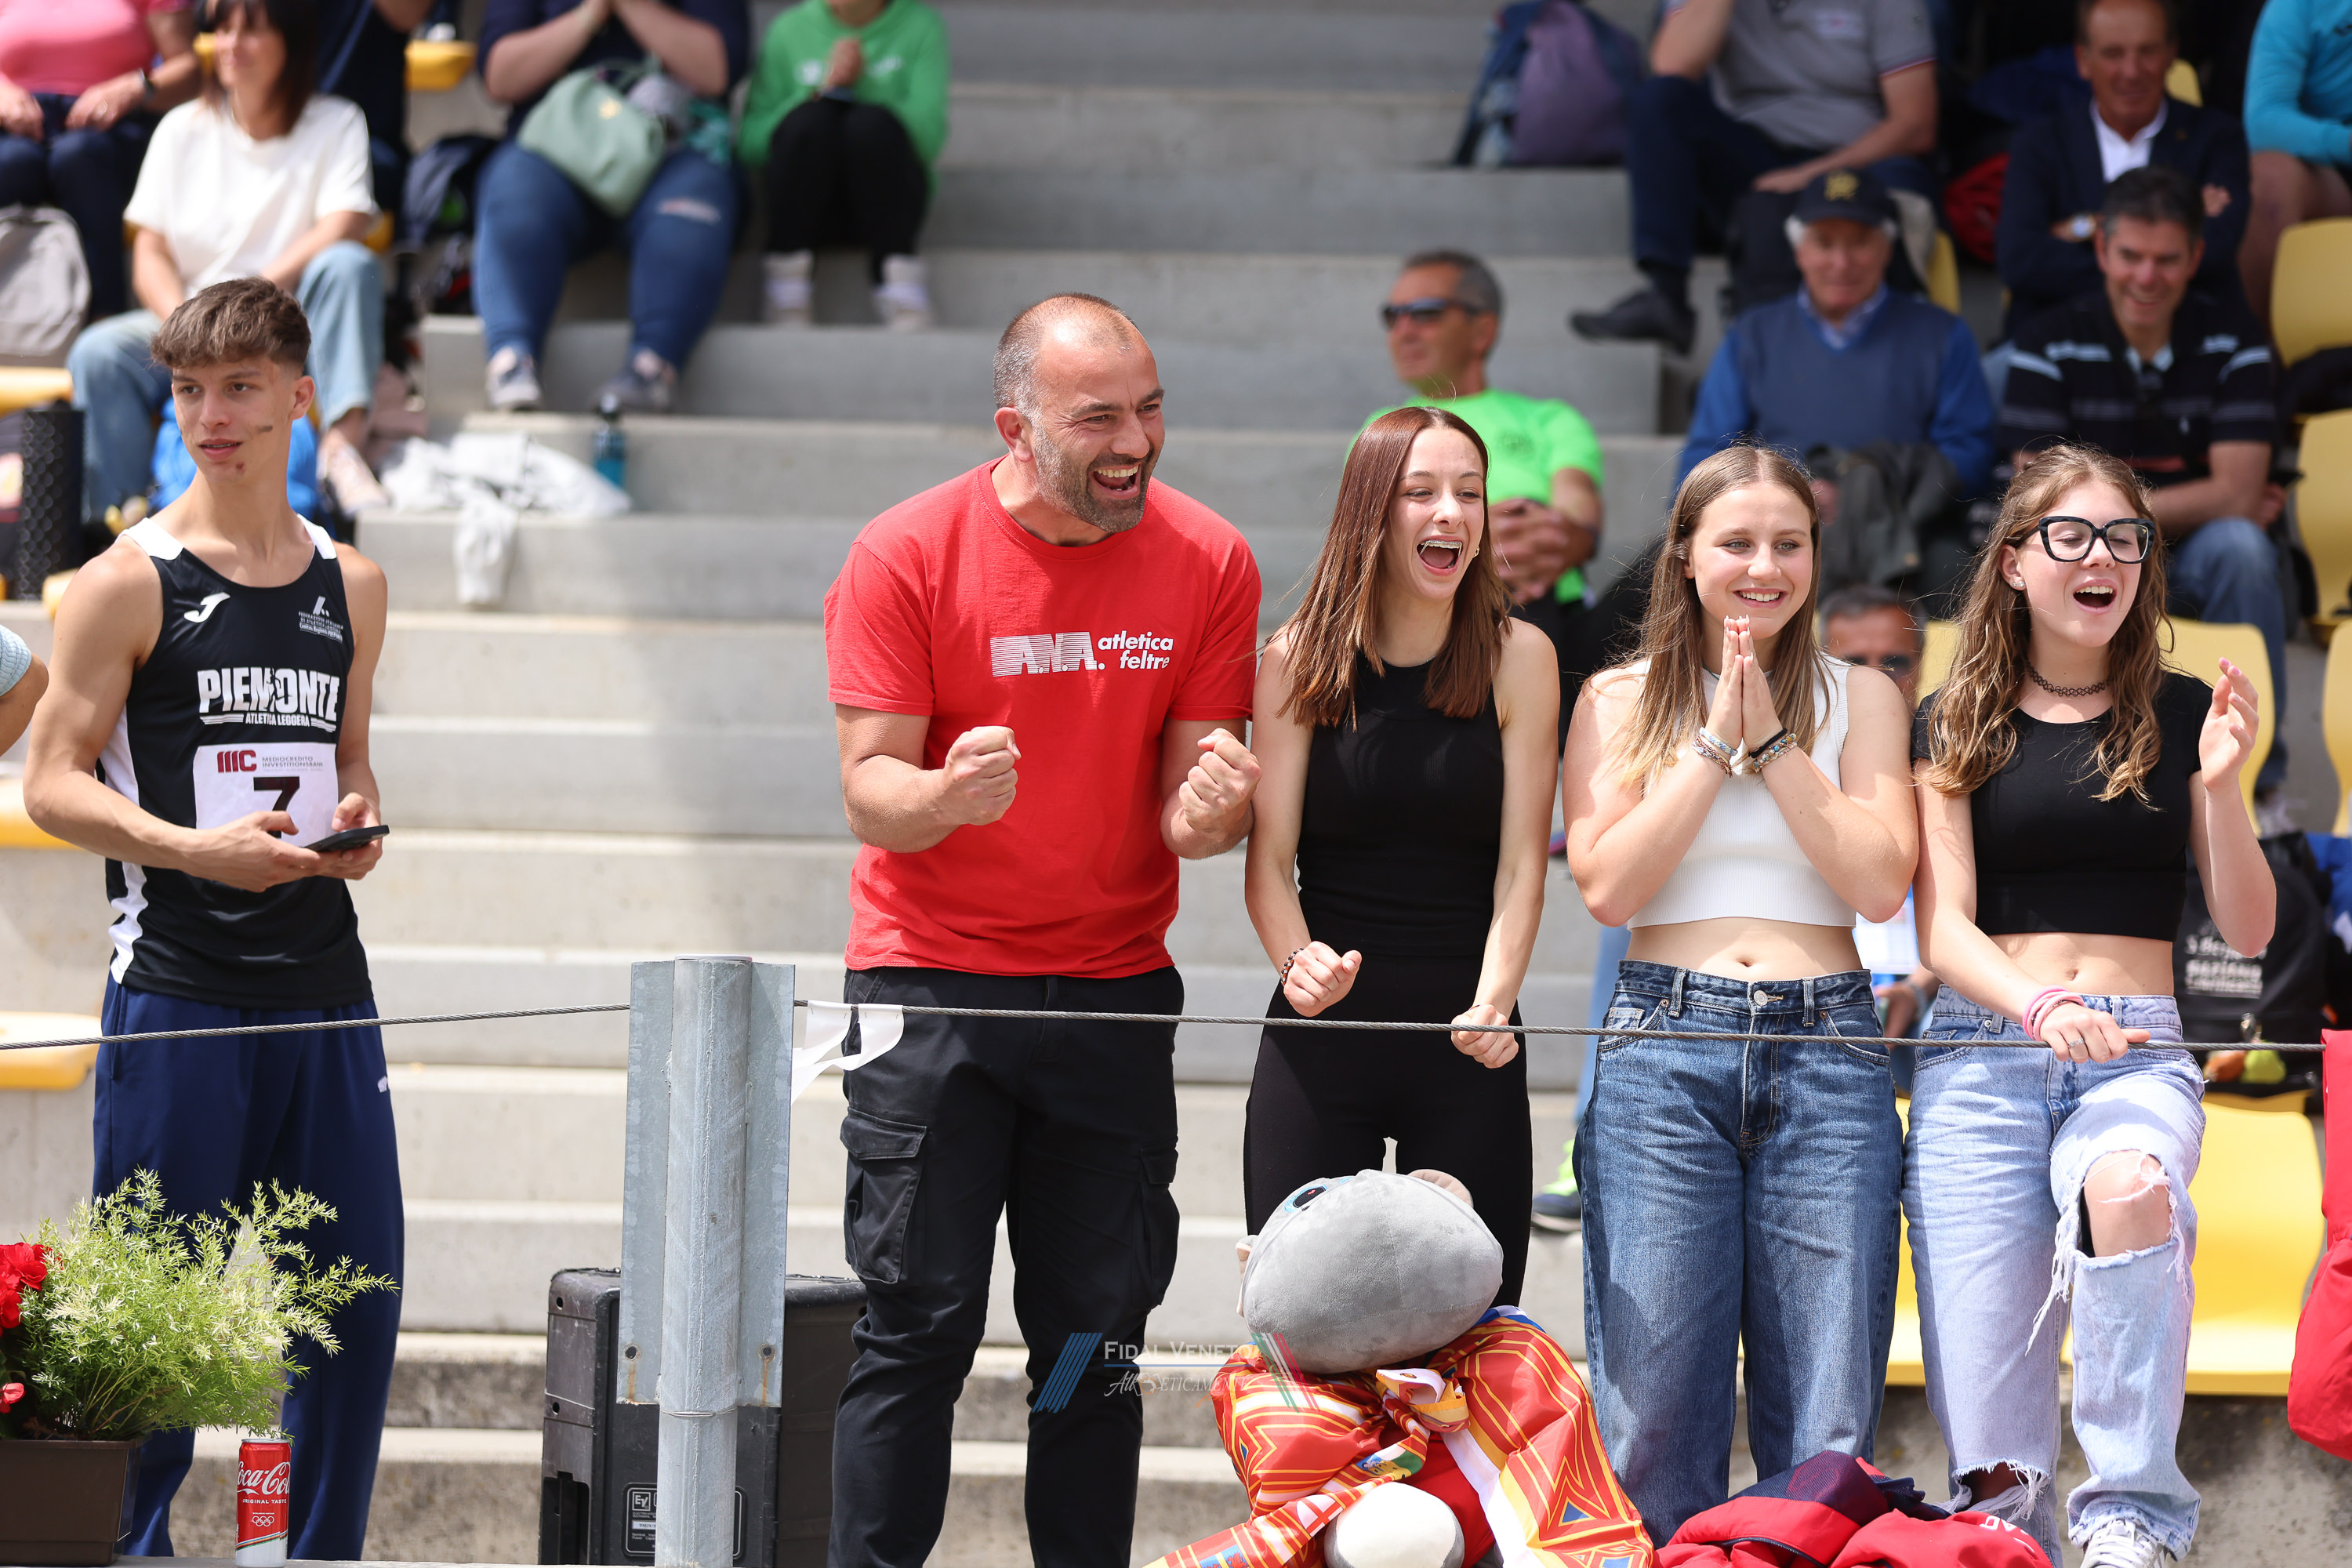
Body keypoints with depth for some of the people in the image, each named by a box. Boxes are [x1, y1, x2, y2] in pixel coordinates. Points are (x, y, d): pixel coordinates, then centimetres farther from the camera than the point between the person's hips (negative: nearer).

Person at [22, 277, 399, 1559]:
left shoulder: (349, 586, 12)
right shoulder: (131, 583, -3)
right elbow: (51, 781, -5)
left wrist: (357, 818, 2)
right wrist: (192, 847, -19)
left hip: (324, 985, 5)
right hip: (178, 989, -5)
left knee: (355, 1299, 4)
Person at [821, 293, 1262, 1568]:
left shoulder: (1206, 562, 1)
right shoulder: (907, 556, -7)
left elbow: (1193, 782, 3)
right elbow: (869, 784, -9)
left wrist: (1207, 807, -21)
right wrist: (945, 794, -32)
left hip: (1115, 992, 3)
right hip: (933, 983, -3)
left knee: (1095, 1339, 3)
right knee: (917, 1326, -7)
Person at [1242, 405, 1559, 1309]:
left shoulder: (1517, 659, 1)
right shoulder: (1300, 662, 1)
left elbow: (1521, 864, -4)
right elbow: (1270, 856, -1)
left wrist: (1493, 1004, -20)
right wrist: (1299, 962, -22)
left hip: (1469, 1052, 0)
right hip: (1321, 1033, 0)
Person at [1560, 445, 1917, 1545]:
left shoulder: (1860, 701, 12)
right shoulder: (1622, 701, 10)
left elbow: (1881, 884, -1)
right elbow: (1606, 885, -3)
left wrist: (1773, 740, -3)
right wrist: (1717, 742, -4)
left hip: (1826, 1051, 1)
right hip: (1663, 1053, -1)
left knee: (1827, 1431, -3)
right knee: (1655, 1412, -5)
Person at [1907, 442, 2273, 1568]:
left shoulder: (2180, 714, 11)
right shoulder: (1959, 725, 10)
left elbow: (2247, 930, 9)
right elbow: (1943, 928, 1)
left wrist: (2221, 786, -8)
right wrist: (2038, 1005, -19)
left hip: (2134, 1056, -1)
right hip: (1980, 1054, 1)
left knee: (2128, 1188, -39)